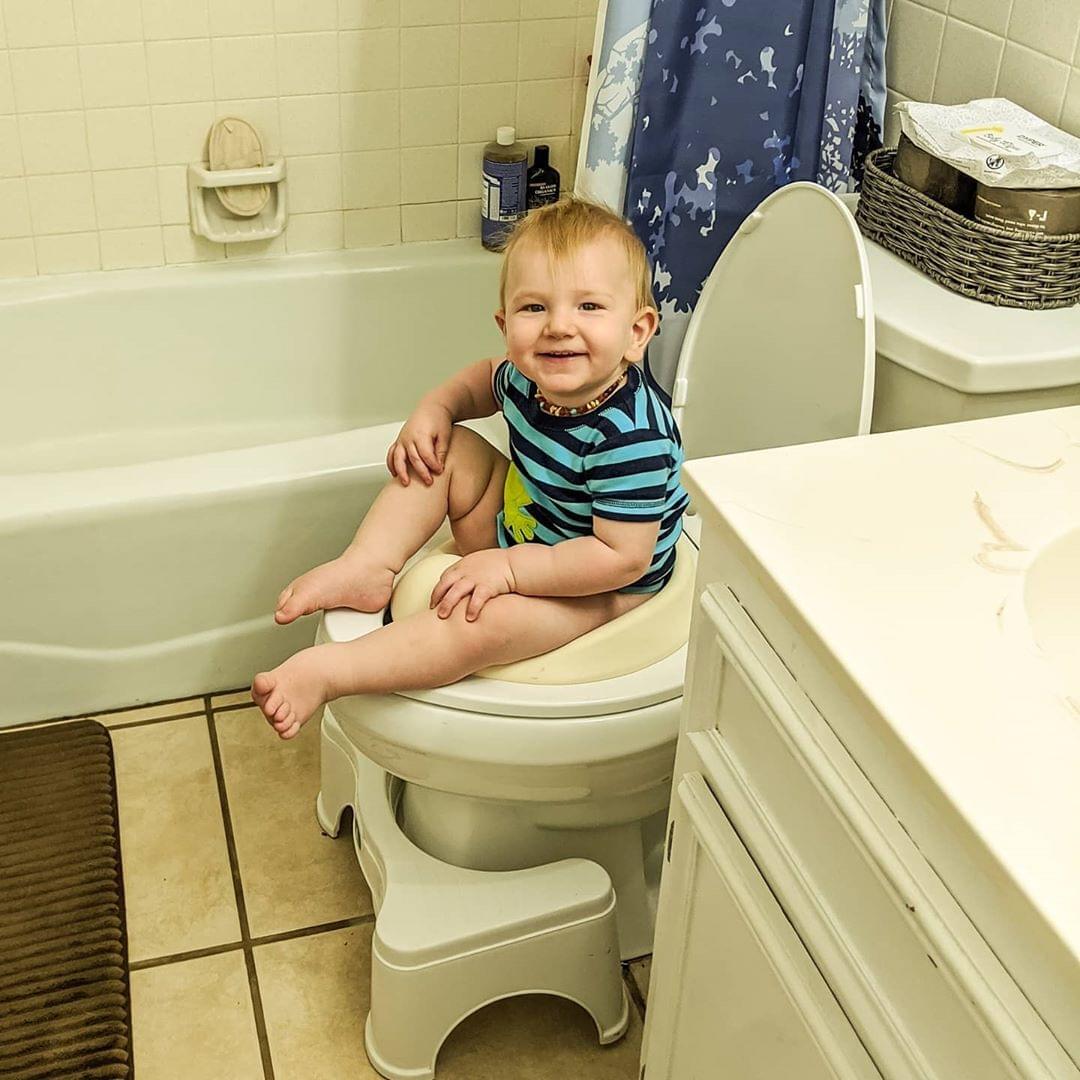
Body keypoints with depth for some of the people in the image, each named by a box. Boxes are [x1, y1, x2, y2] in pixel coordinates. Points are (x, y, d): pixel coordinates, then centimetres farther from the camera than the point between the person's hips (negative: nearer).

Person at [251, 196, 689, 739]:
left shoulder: (630, 436, -34)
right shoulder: (531, 377, -11)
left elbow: (624, 556, -32)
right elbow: (486, 378, 15)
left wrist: (508, 568, -29)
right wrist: (435, 407, -5)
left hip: (595, 590, -8)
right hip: (516, 529, 8)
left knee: (487, 621, -33)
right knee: (443, 448, -1)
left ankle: (325, 673, -27)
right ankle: (366, 569, -8)